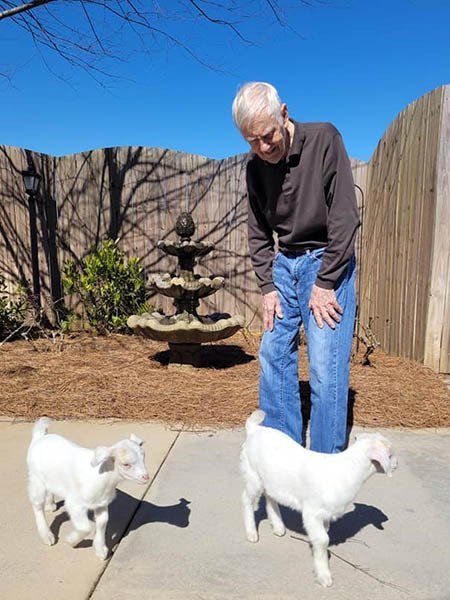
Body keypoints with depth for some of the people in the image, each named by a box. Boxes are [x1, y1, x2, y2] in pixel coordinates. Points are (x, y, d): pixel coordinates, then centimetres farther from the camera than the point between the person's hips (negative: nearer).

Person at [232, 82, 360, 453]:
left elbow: (345, 217, -15)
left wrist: (325, 283, -16)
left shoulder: (324, 139, -12)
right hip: (284, 263, 6)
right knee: (274, 356, 4)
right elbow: (258, 232, 8)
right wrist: (267, 286, -2)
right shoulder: (256, 167, 4)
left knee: (326, 368, -10)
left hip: (326, 260, -5)